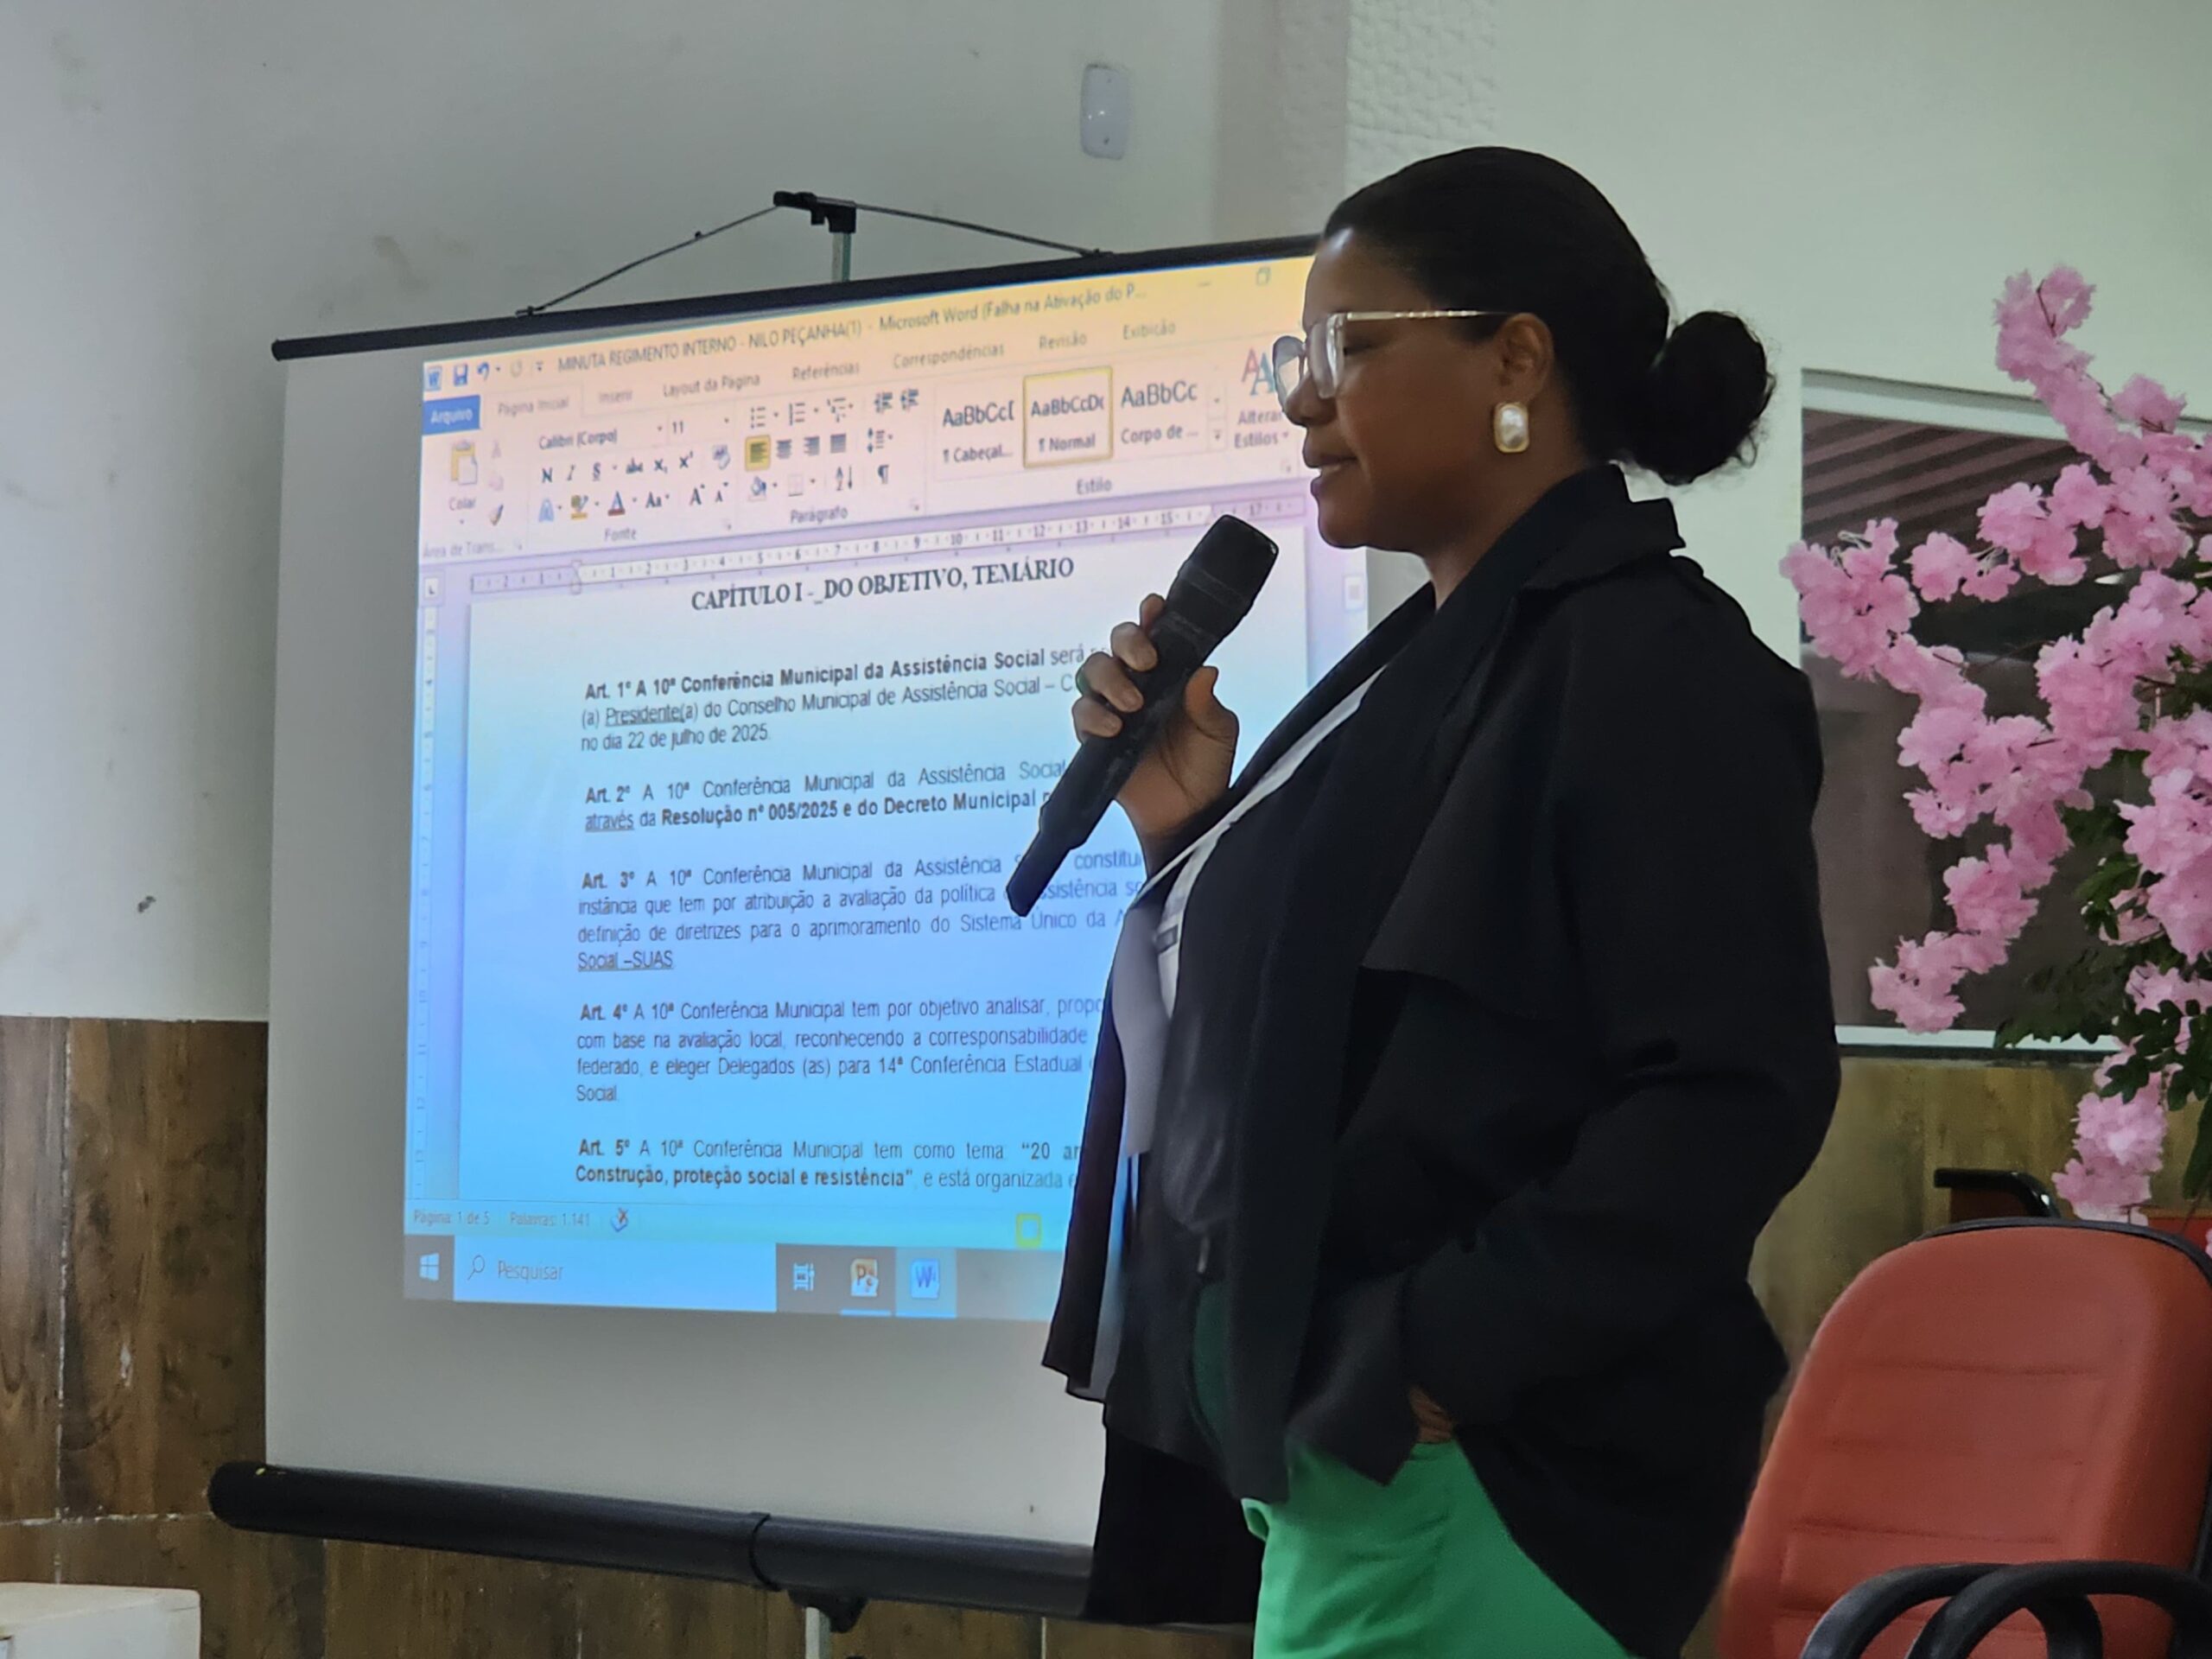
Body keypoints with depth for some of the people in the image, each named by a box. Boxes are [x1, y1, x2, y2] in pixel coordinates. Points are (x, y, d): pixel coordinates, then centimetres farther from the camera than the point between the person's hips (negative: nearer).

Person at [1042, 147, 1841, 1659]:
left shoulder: (1647, 665, -12)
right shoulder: (1432, 661, 14)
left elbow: (1739, 1092, -21)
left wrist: (1440, 1354, -21)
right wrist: (1189, 831, 5)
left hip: (1459, 1479, -9)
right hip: (1327, 1440, 9)